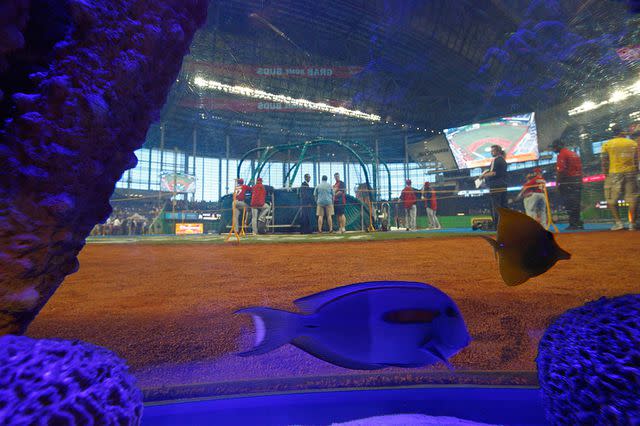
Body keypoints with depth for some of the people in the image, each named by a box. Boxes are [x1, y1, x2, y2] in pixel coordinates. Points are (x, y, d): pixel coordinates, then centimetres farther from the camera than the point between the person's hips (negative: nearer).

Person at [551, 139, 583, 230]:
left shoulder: (562, 154, -8)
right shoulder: (574, 154, 19)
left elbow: (560, 171, -17)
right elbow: (580, 169, 20)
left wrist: (557, 183, -14)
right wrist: (580, 181, 24)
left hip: (567, 182, -9)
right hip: (578, 181, 9)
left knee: (569, 204, -7)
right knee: (576, 203, 12)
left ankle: (573, 223, -8)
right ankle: (578, 223, 14)